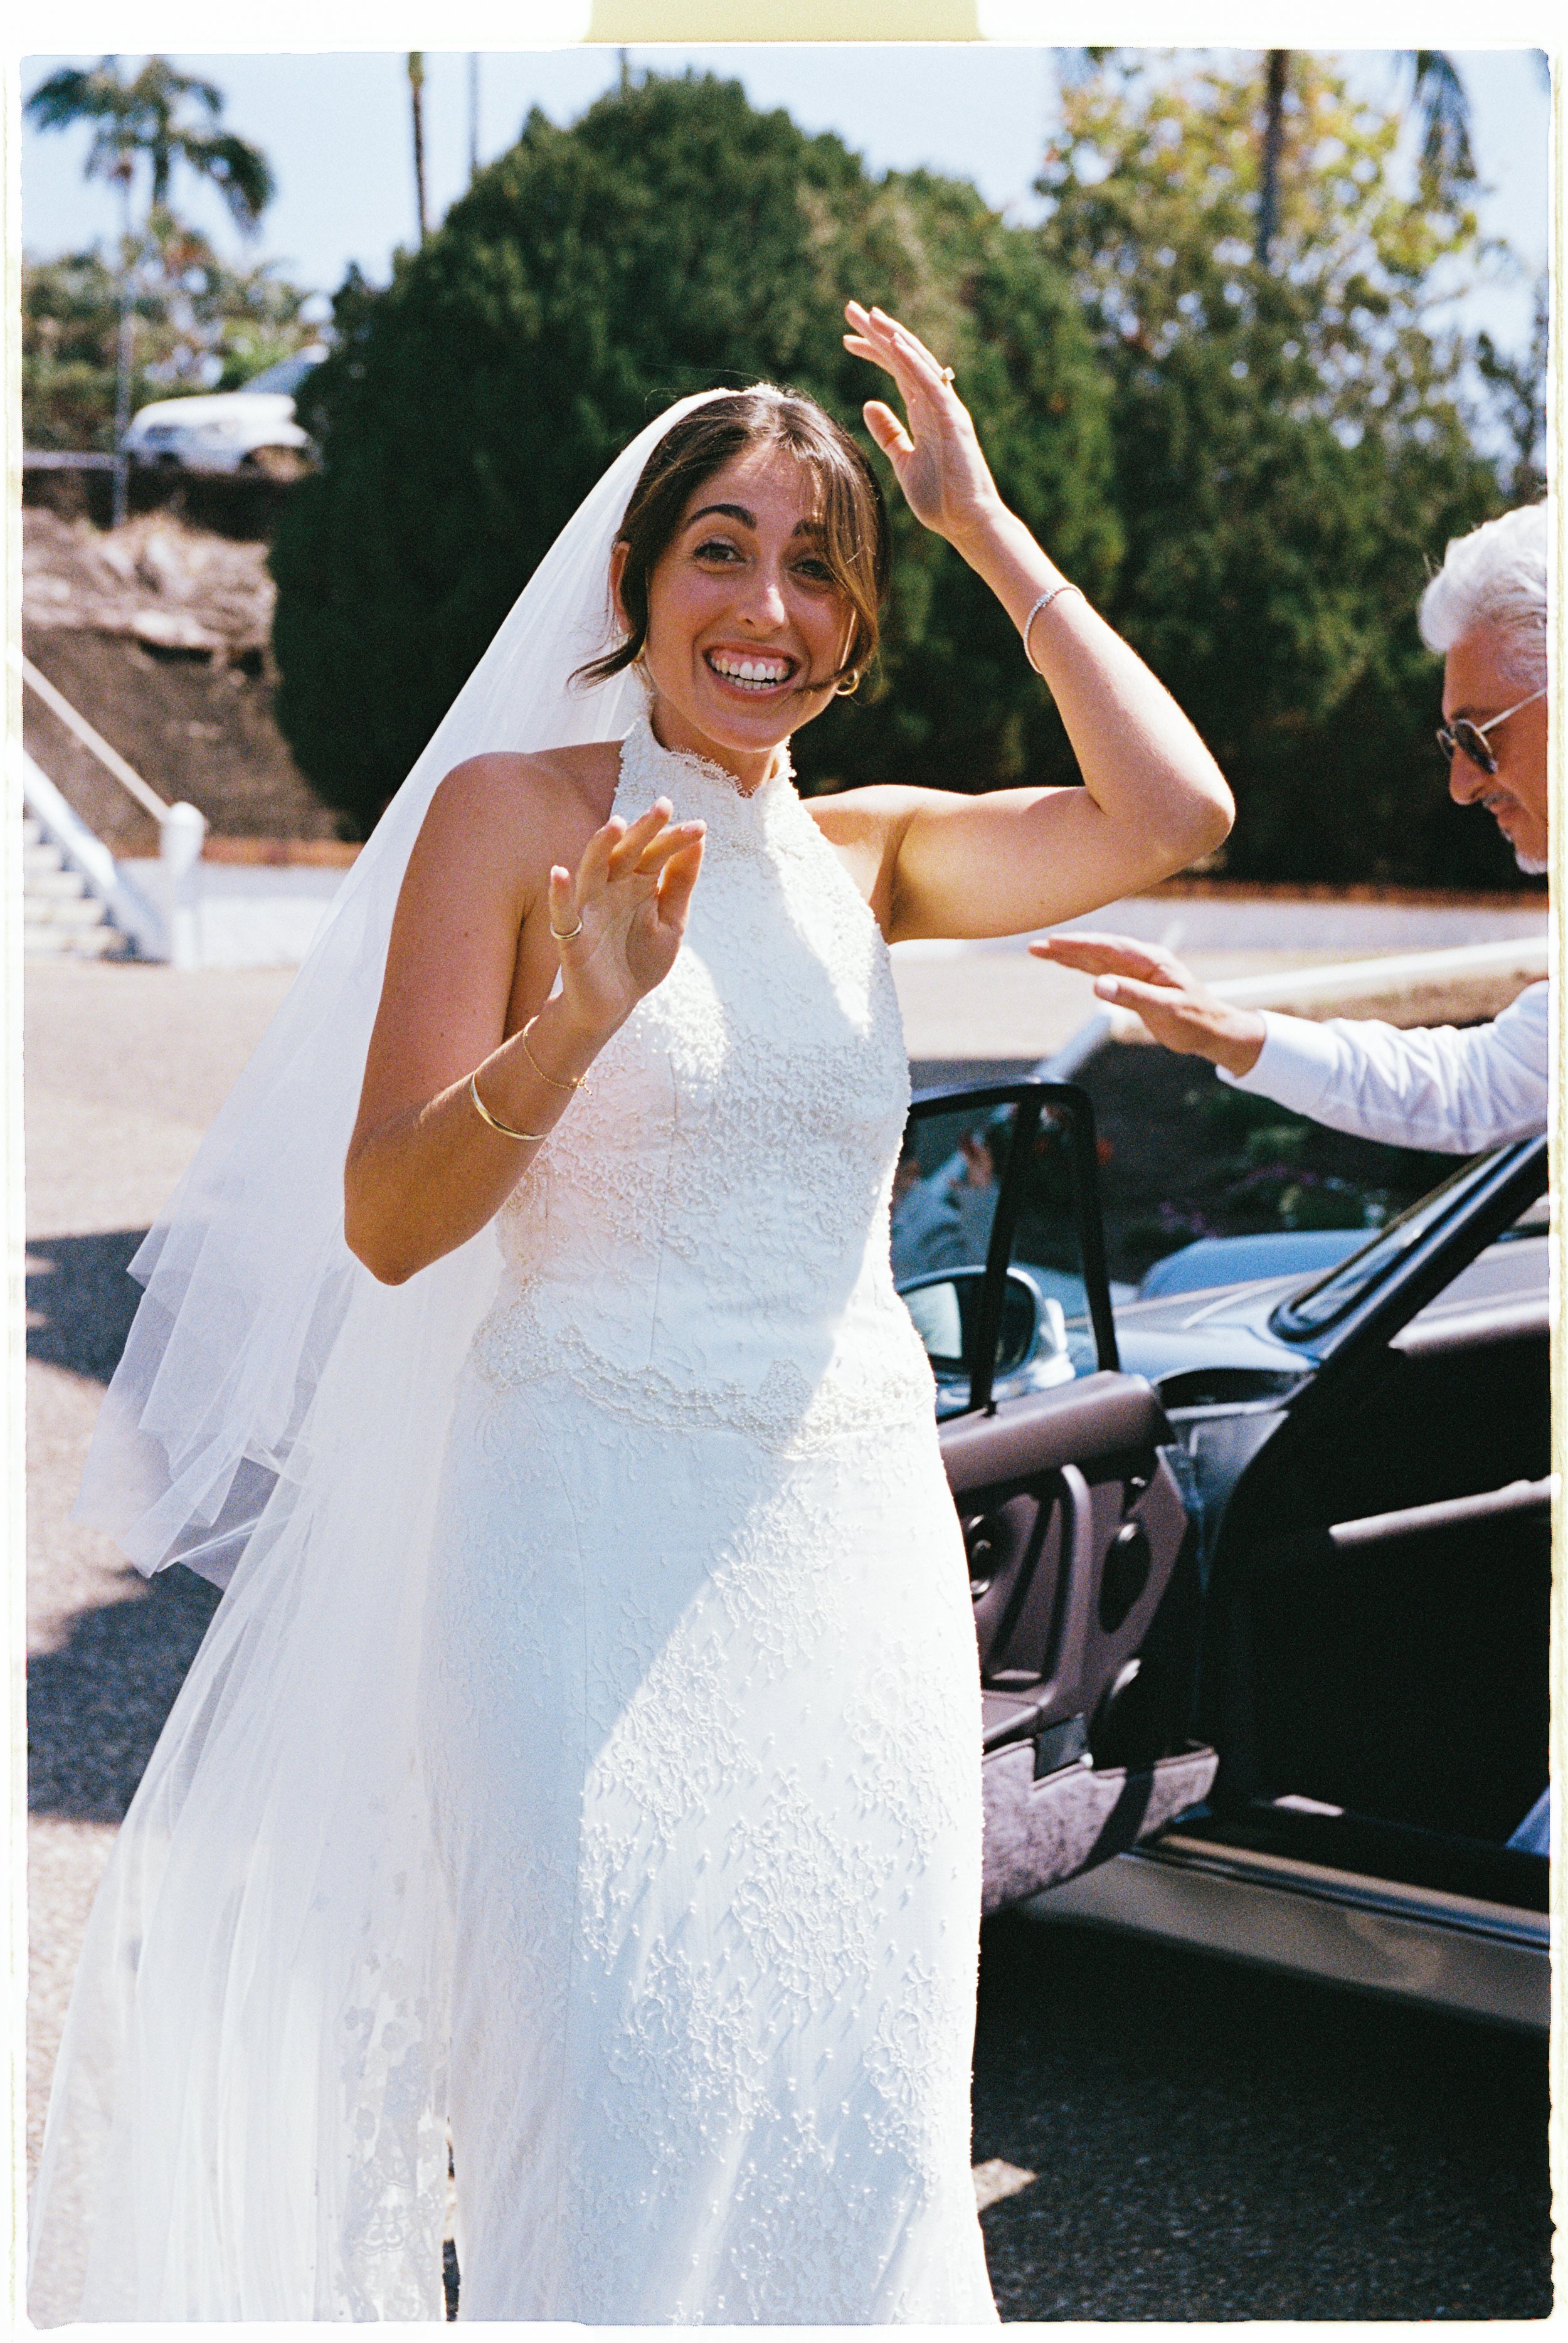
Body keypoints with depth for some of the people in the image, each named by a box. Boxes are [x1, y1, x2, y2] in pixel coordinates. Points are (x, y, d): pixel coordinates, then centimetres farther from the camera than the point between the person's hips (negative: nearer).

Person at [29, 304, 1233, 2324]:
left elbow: (1170, 814, -6)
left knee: (848, 2118, 8)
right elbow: (384, 1222, -7)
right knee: (613, 2103, -5)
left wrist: (988, 525, -1)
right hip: (597, 1526, -4)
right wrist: (580, 1021, -24)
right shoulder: (512, 810, -1)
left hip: (857, 1532, 4)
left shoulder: (866, 854, 10)